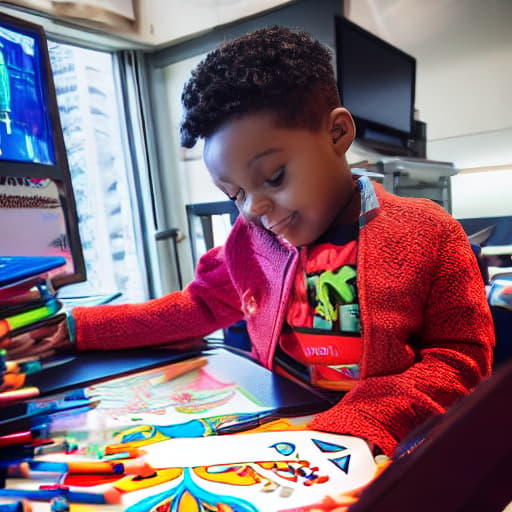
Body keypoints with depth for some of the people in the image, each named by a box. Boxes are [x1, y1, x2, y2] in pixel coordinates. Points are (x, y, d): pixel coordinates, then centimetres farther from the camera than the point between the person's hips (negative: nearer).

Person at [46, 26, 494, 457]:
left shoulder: (428, 232, -7)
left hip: (390, 447, -1)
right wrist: (77, 328, 10)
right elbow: (197, 307, 15)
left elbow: (461, 356, -6)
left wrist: (363, 423, -22)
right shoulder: (249, 242, 5)